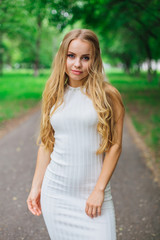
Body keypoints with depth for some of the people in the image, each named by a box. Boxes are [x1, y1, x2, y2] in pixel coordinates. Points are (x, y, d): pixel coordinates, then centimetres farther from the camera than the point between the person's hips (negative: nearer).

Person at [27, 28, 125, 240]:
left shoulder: (107, 95, -4)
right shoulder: (54, 95, 6)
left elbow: (115, 145, -5)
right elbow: (46, 143, 10)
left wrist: (99, 190, -9)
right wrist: (36, 186, 9)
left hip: (93, 192, -2)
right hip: (55, 191, 3)